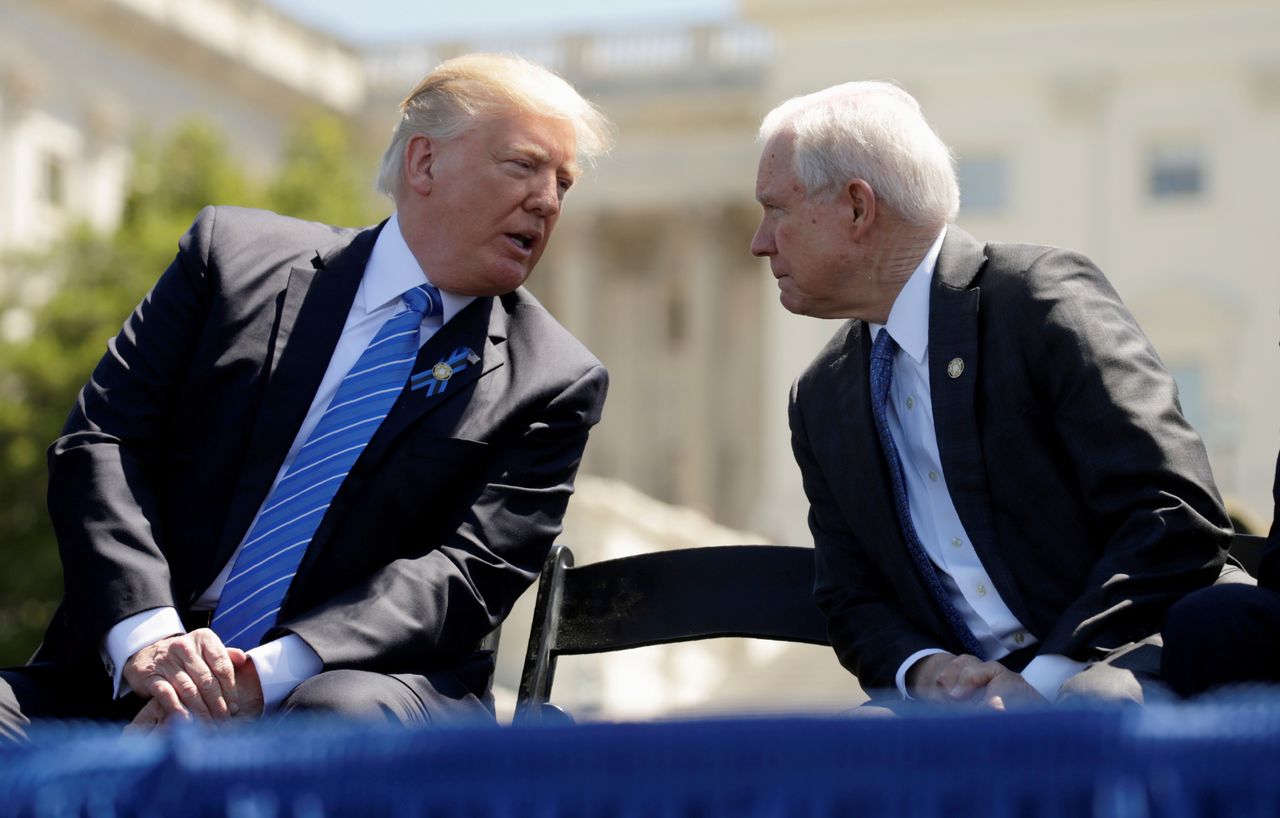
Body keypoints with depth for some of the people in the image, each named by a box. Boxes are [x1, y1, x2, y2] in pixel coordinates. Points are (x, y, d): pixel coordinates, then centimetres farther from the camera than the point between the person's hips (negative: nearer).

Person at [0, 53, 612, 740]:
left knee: (345, 711, -37)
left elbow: (467, 571, -4)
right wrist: (148, 636, -15)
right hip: (129, 681, 0)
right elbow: (101, 440, 4)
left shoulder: (555, 384, 8)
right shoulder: (232, 252, 11)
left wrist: (269, 673, -20)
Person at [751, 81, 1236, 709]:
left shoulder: (1044, 296, -4)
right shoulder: (821, 399, 16)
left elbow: (1181, 521, -11)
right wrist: (922, 669, -6)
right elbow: (853, 605, 17)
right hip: (967, 699, 5)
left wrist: (1048, 678, -18)